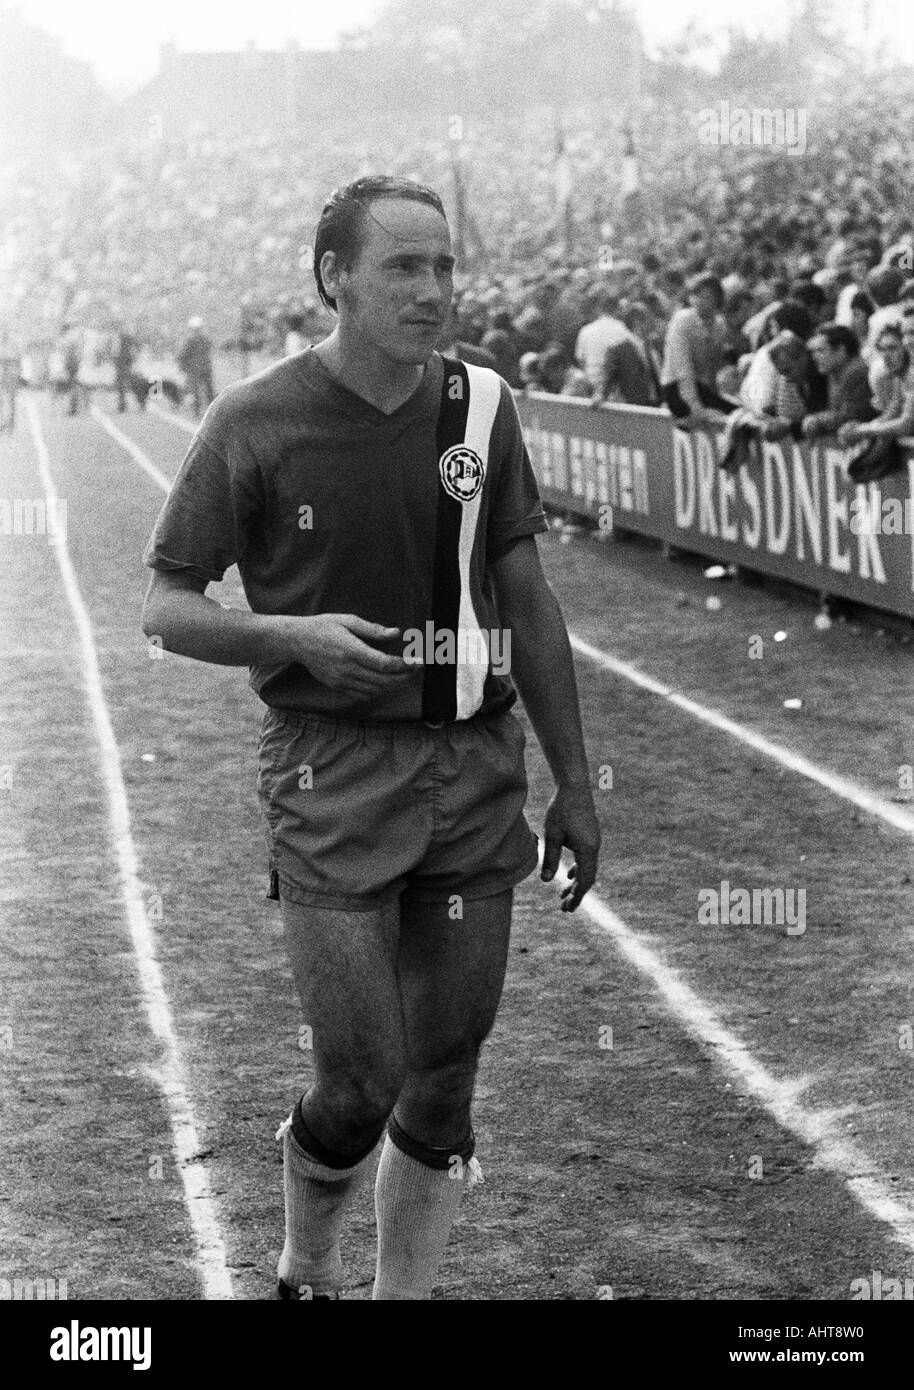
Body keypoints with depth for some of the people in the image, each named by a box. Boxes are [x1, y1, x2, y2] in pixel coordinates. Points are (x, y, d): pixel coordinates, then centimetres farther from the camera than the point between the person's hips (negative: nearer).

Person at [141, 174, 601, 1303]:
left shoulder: (480, 407, 5)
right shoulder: (256, 424, -6)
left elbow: (526, 604, 12)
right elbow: (167, 608, -1)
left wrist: (573, 783, 11)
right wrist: (297, 636, -19)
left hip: (475, 767, 4)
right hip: (331, 774, -4)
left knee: (443, 1082, 7)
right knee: (361, 1083, -6)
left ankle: (403, 1293, 22)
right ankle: (304, 1274, 22)